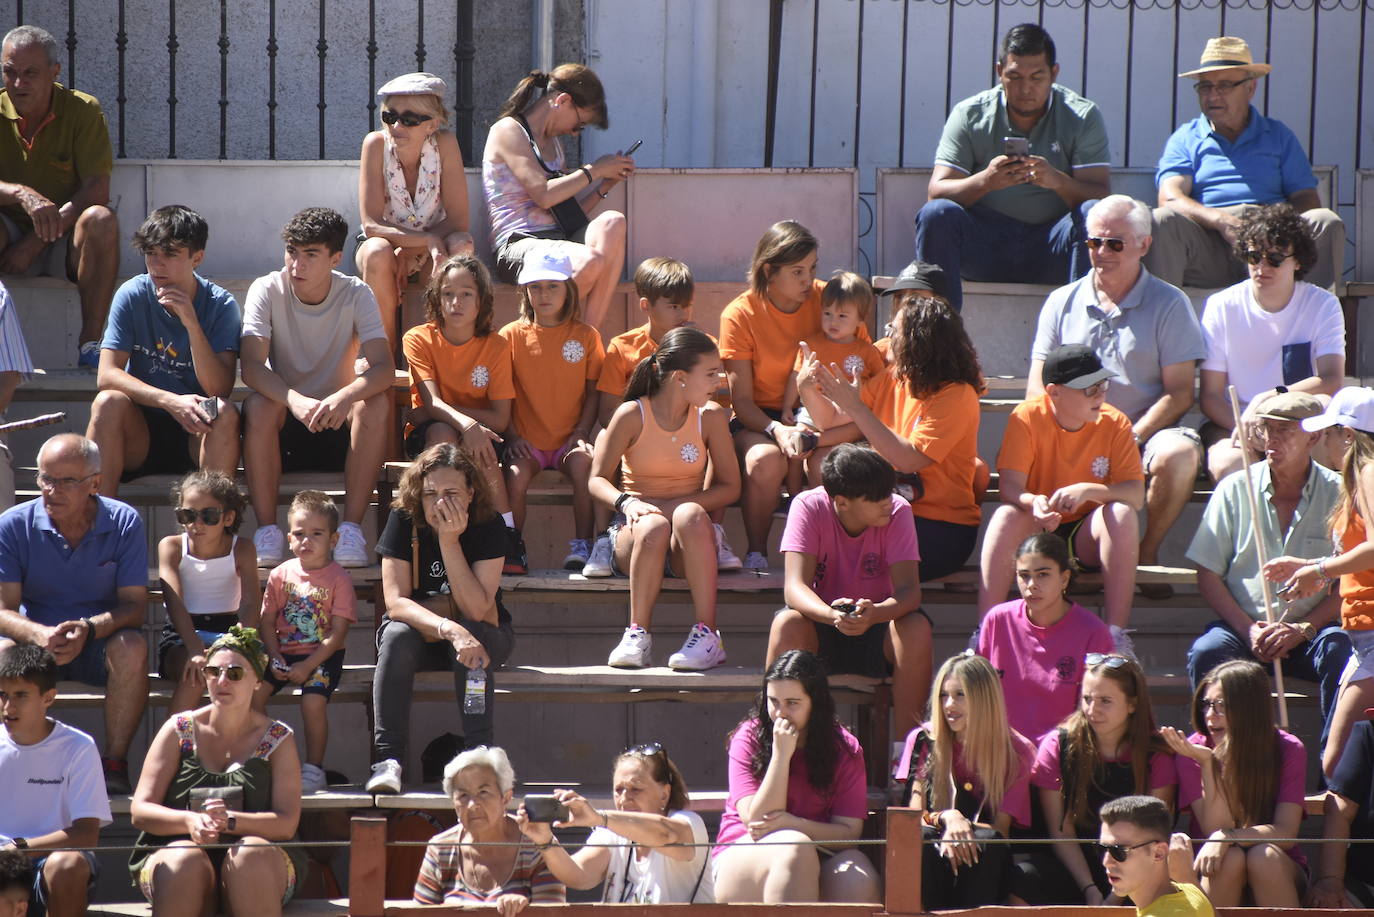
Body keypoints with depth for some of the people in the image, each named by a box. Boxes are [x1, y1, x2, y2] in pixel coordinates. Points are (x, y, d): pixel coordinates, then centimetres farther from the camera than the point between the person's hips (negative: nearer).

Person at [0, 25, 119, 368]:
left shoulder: (83, 110, -4)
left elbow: (97, 189, -13)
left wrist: (36, 243, -21)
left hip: (65, 244, 0)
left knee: (101, 220, -32)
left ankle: (90, 343, -31)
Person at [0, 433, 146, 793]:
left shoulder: (124, 523, -8)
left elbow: (134, 604, -12)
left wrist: (89, 628, -33)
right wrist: (41, 635, -36)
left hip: (98, 642, 0)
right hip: (36, 641, 0)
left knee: (132, 648, -33)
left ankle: (115, 763, -23)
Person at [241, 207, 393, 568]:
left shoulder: (356, 295, -7)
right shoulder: (268, 290, -9)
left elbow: (384, 368, -20)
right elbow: (251, 367, -22)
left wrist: (345, 397, -42)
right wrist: (295, 401, -42)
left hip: (338, 425, 1)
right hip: (283, 428, -1)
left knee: (376, 403, -29)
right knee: (258, 405, -32)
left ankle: (351, 528, -25)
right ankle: (268, 531, -25)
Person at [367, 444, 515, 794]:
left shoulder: (488, 526, -17)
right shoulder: (403, 521, -14)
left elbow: (476, 610, -26)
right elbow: (395, 601, -23)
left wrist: (450, 541, -31)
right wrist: (448, 628, -40)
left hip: (484, 634, -1)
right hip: (420, 637, 1)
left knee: (472, 633, -35)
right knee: (397, 635, -32)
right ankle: (387, 758, -34)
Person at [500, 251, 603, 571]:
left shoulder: (586, 336, 6)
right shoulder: (512, 335, 5)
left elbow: (593, 393, 8)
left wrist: (581, 433, -6)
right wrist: (511, 436, -7)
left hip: (568, 440, 0)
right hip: (527, 441, 0)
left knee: (583, 463, -31)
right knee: (516, 473, -30)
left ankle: (582, 545, -19)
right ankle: (512, 545, -11)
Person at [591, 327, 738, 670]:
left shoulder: (711, 419, 3)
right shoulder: (632, 415, -2)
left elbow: (730, 487, 2)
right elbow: (598, 479, -2)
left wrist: (675, 505, -13)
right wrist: (627, 502, -24)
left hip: (686, 543, 1)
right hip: (633, 530, -1)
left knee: (689, 515, -35)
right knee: (653, 526, -37)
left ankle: (707, 634, -37)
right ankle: (637, 635, -32)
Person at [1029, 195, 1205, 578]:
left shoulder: (1169, 304, 7)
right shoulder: (1062, 302, 17)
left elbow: (1179, 392, -1)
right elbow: (1037, 388, 12)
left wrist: (1129, 438, -16)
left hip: (1143, 436, -1)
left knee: (1180, 453, -36)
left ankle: (1148, 550, -11)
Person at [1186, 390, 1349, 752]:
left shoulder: (1336, 494, 3)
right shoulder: (1234, 489, 6)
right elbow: (1208, 576, 4)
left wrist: (1302, 630, -14)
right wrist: (1249, 630, -11)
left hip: (1309, 630, -1)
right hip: (1243, 625, 1)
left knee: (1340, 650, -32)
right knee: (1206, 652, -30)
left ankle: (1335, 764, -26)